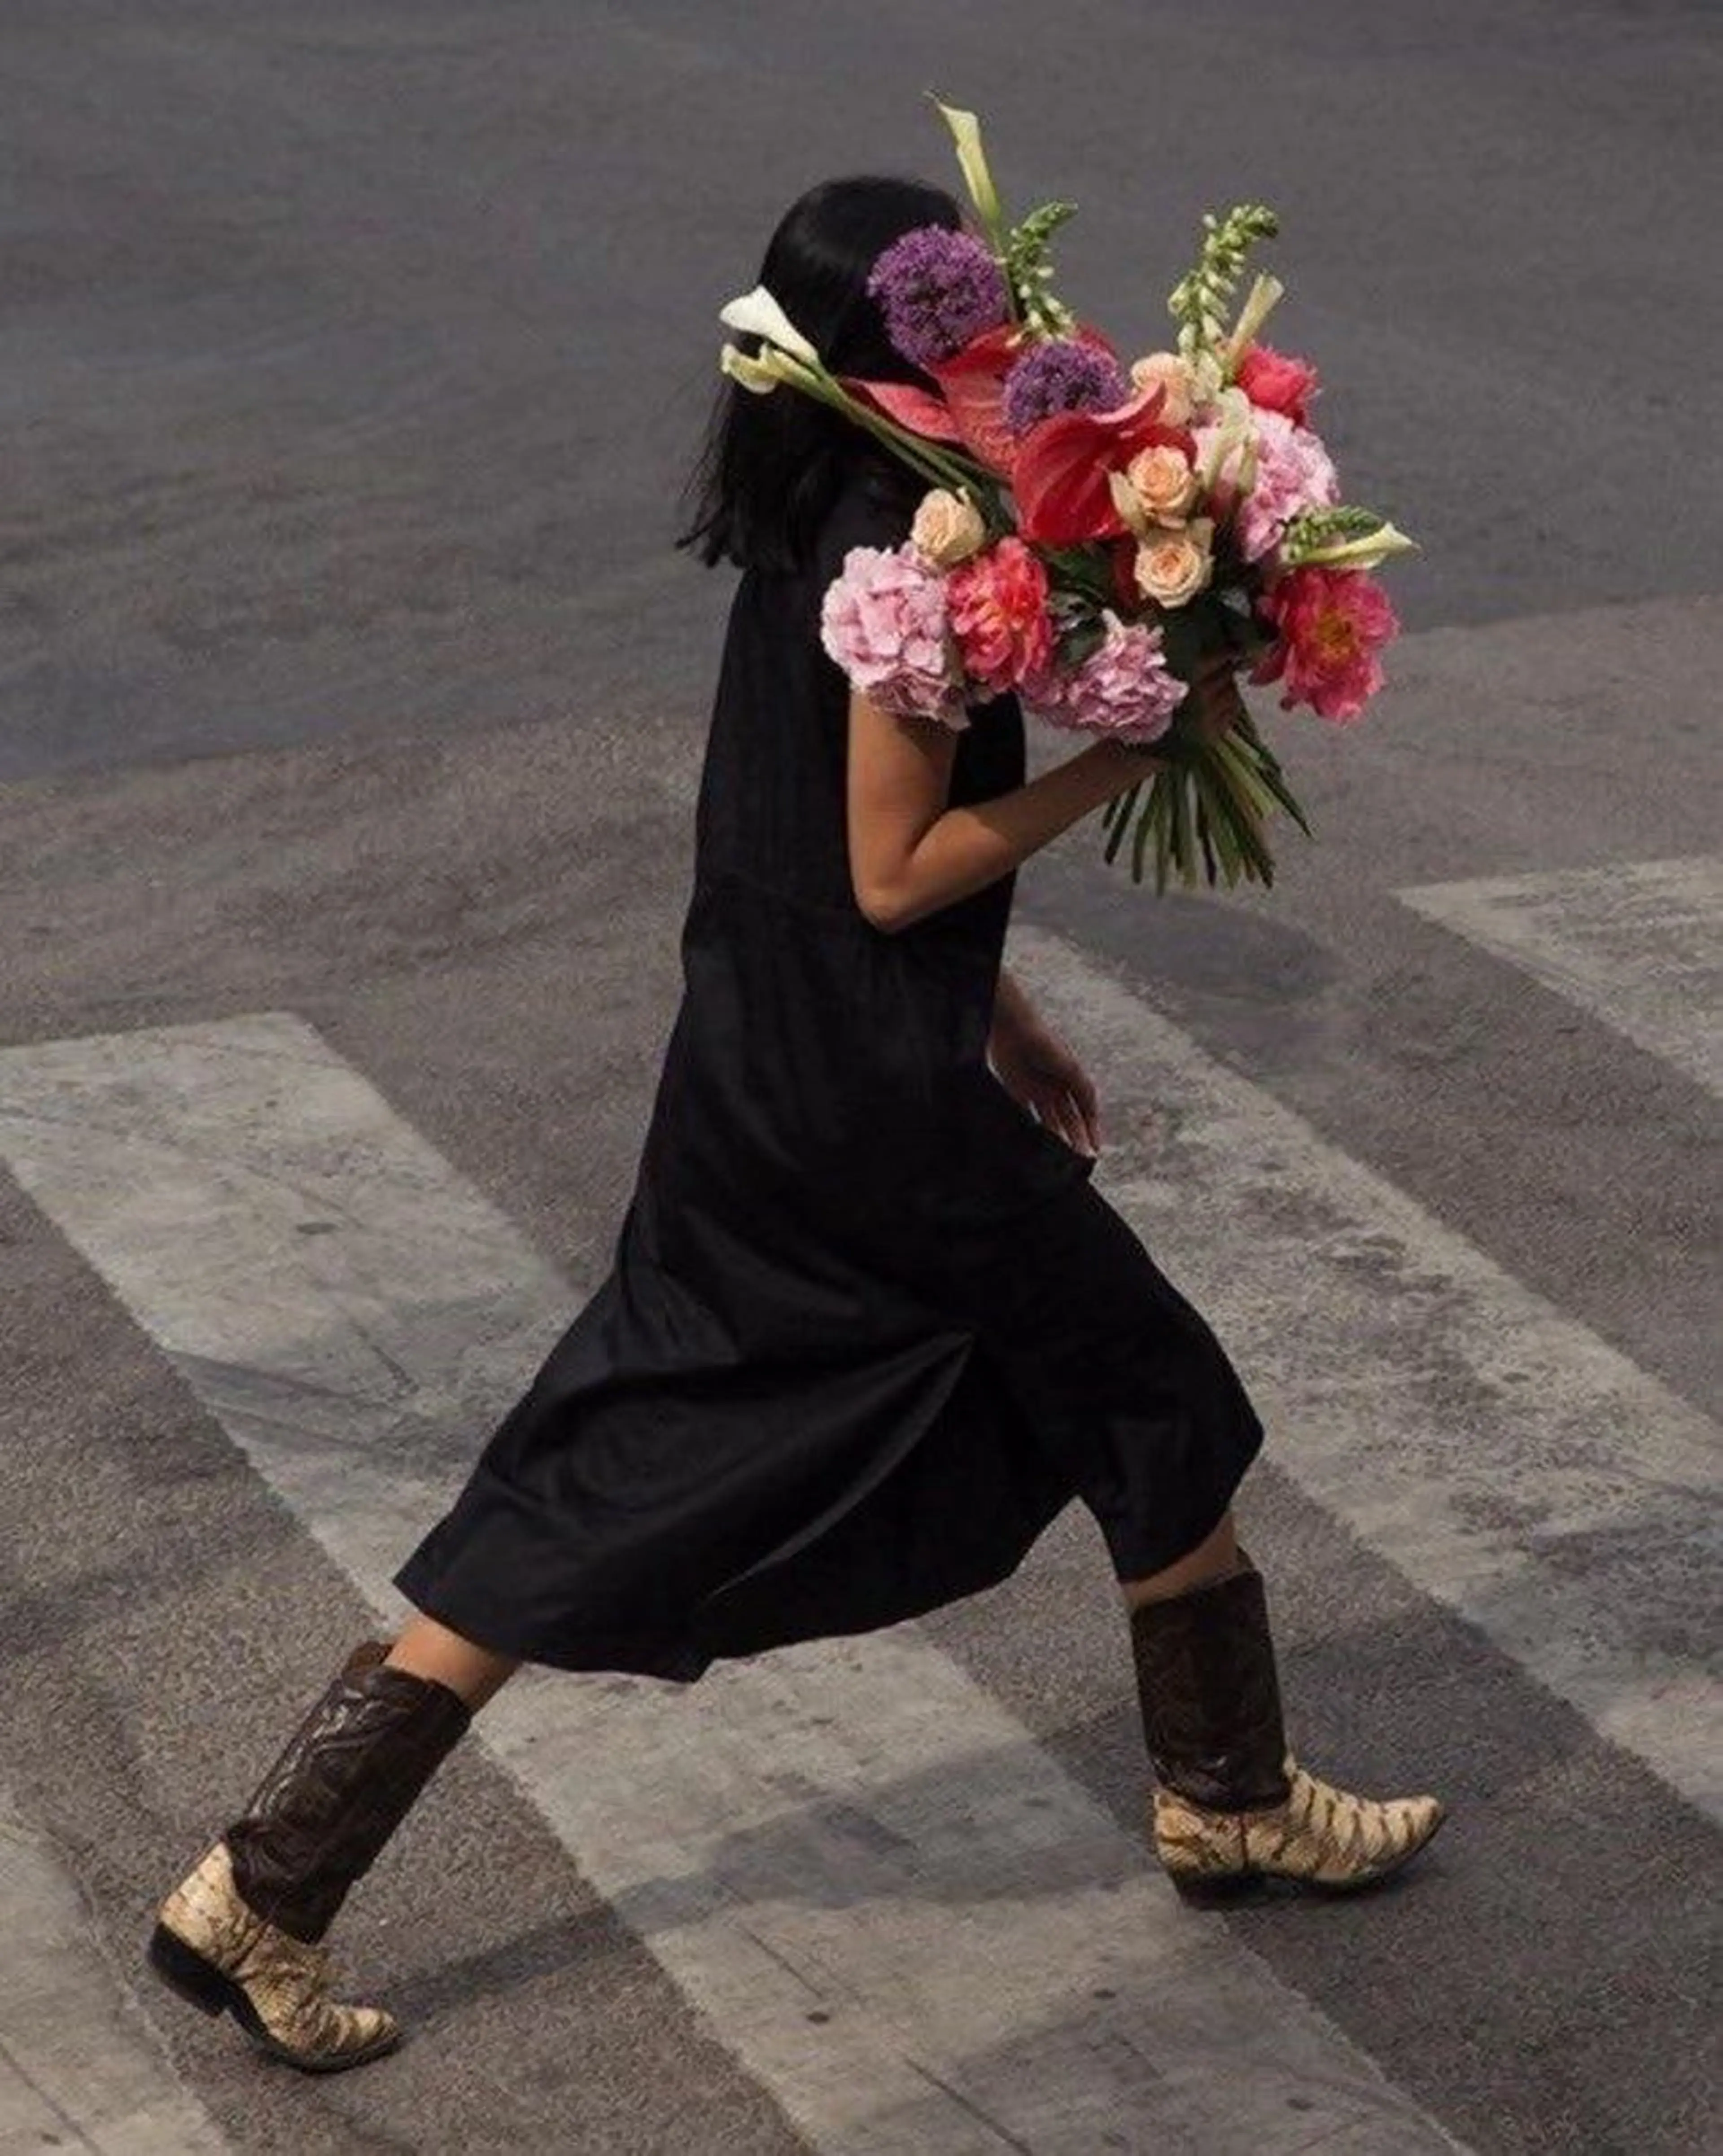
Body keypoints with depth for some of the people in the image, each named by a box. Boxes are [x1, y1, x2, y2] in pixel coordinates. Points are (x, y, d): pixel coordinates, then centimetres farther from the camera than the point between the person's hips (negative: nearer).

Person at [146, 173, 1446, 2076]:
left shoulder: (799, 534, 8)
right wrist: (1128, 756, -14)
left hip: (752, 1082, 8)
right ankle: (1231, 1798, 34)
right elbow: (895, 871, -19)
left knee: (579, 1507, 9)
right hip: (878, 1112, -8)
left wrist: (993, 1005, 23)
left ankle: (260, 1895, 6)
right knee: (1153, 1396, 15)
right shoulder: (914, 562, -20)